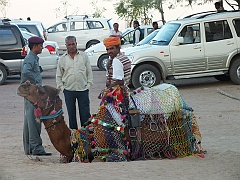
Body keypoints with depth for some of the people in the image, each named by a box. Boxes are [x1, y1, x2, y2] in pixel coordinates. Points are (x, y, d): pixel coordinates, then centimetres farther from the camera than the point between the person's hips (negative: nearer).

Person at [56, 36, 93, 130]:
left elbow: (89, 72, 9)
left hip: (83, 90, -1)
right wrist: (61, 87, 1)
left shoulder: (84, 56, 5)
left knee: (85, 114, 1)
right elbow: (58, 76, 11)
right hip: (69, 90, 1)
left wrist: (88, 85, 0)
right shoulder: (62, 59, 5)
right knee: (71, 115, 7)